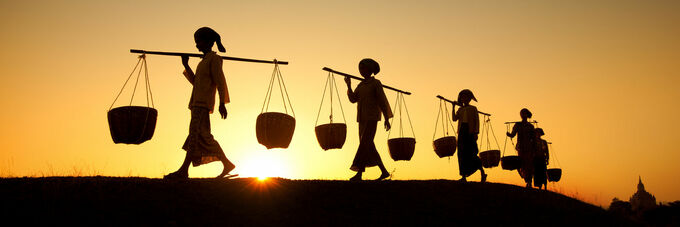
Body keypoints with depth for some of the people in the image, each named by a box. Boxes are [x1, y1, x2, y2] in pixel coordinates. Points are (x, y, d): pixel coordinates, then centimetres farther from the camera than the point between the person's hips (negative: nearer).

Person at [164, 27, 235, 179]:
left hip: (203, 102, -10)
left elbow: (220, 81, -12)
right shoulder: (204, 61, 24)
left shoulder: (214, 59, -3)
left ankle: (183, 170, -22)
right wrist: (186, 66, 20)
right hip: (197, 103, 10)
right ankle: (227, 164, 11)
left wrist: (222, 103, -19)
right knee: (203, 136, 7)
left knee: (195, 133, -15)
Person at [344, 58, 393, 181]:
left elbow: (382, 101, -6)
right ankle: (384, 171, 9)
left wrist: (386, 119, -10)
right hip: (362, 118, 8)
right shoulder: (361, 85, 17)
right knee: (368, 146, 5)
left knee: (365, 142, -16)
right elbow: (353, 99, 7)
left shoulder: (376, 83, -3)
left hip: (372, 117, -8)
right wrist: (349, 85, -4)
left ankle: (359, 173, -20)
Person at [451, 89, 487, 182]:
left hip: (470, 131, -5)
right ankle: (464, 176, -3)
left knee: (471, 154, -10)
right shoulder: (460, 109, 17)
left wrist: (476, 133, -11)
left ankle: (482, 173, 5)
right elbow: (454, 119, 3)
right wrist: (453, 107, -2)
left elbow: (477, 121, 0)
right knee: (462, 154, -1)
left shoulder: (473, 108, 6)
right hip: (462, 131, 5)